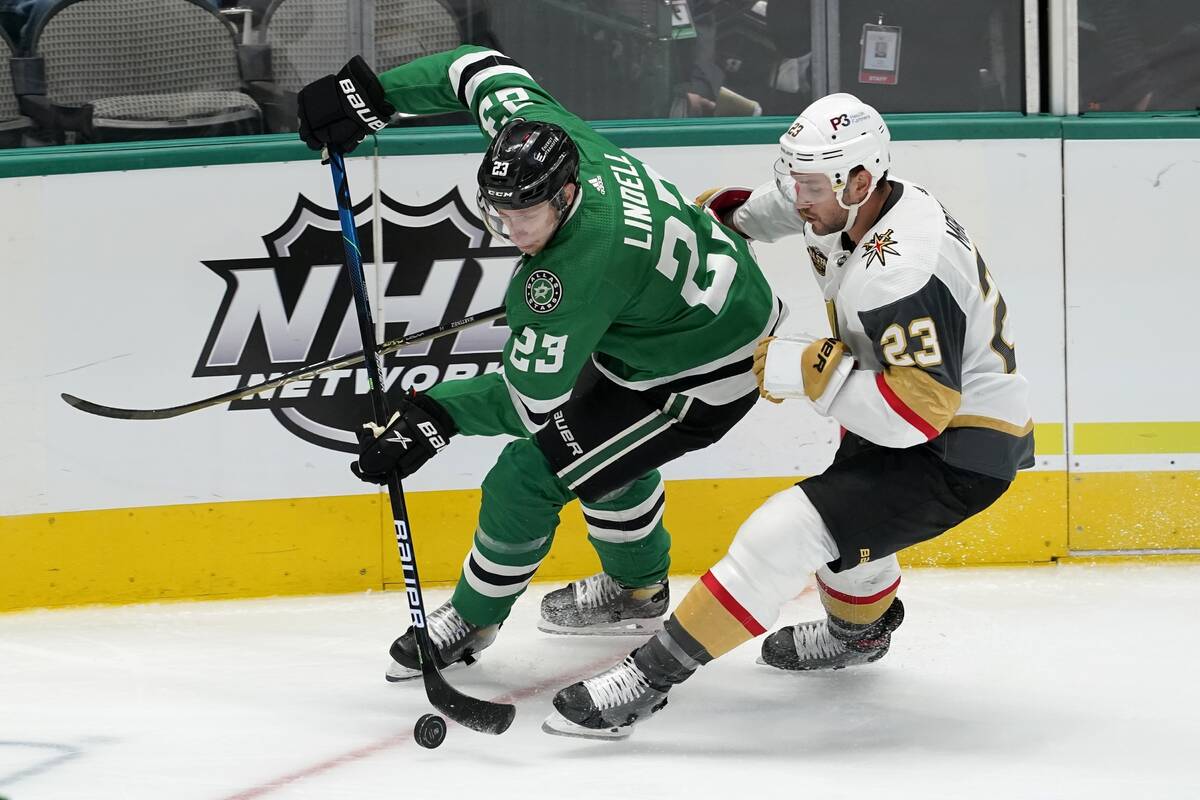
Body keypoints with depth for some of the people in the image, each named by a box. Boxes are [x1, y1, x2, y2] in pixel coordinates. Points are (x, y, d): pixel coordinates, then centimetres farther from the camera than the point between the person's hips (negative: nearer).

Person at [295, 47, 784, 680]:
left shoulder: (577, 267, -38)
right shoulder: (538, 131, -19)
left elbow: (532, 403, -29)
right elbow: (484, 69, 1)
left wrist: (433, 416, -23)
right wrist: (371, 93, -4)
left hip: (703, 380, -10)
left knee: (526, 477, -6)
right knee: (596, 437, 33)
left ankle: (471, 622, 17)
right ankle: (637, 590, 55)